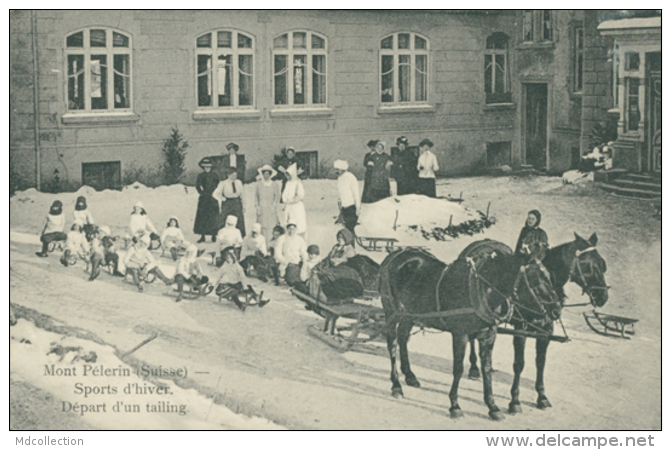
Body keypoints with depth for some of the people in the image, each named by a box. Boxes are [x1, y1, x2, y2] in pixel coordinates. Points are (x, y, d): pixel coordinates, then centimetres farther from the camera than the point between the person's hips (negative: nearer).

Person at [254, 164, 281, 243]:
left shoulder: (275, 185, 3)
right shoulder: (259, 184, 8)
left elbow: (277, 196, 4)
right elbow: (256, 195, 12)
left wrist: (274, 206, -6)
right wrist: (257, 206, 3)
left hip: (271, 209, -1)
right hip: (261, 209, 1)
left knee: (271, 226, -8)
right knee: (262, 226, -3)